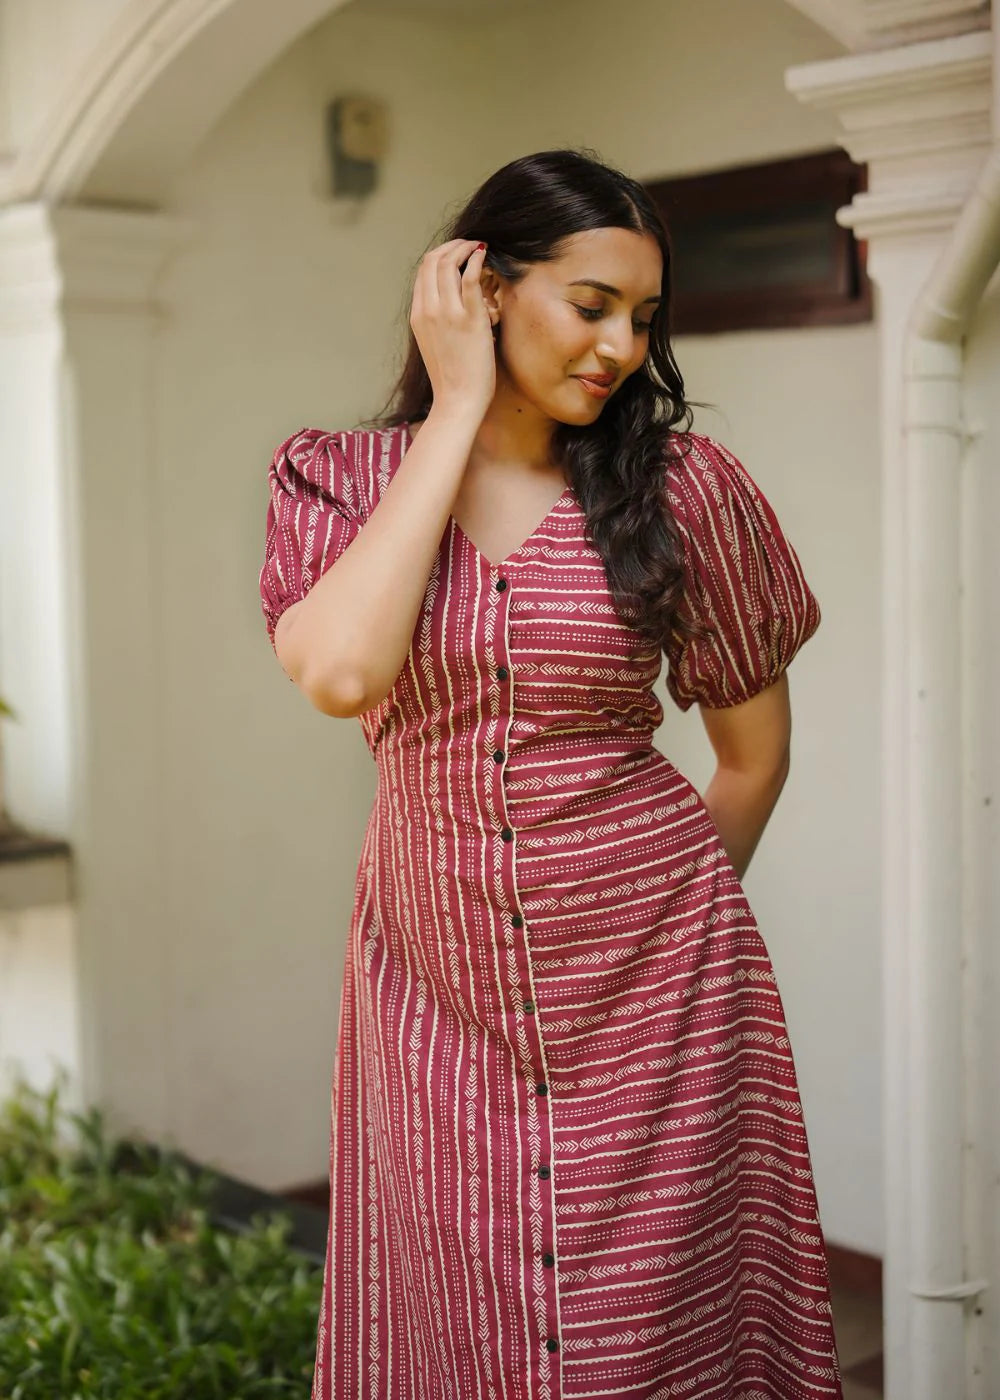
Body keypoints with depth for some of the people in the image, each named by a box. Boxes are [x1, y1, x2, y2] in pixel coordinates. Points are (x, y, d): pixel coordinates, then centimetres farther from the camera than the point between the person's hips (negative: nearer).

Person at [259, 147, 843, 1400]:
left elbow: (754, 752, 6)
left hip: (652, 993, -1)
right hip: (436, 994, 1)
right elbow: (341, 673, -23)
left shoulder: (683, 484, -5)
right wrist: (457, 411, -16)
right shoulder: (333, 479, -2)